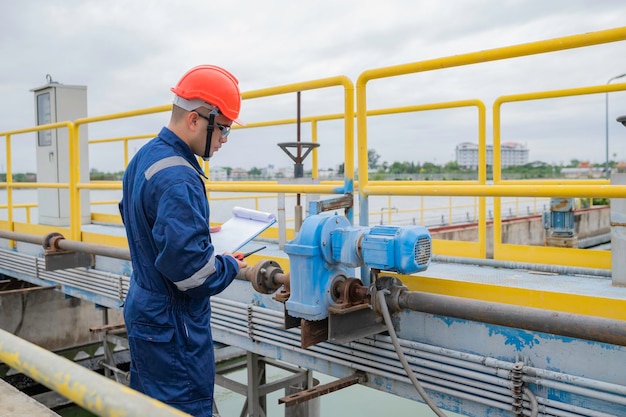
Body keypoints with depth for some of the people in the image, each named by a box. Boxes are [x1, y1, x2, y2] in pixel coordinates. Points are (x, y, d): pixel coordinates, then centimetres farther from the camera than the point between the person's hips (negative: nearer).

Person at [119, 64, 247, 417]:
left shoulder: (144, 157, 5)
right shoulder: (178, 179, -26)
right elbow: (189, 267, -30)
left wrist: (200, 230, 10)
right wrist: (231, 266, -12)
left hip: (143, 312, 10)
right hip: (173, 325, -10)